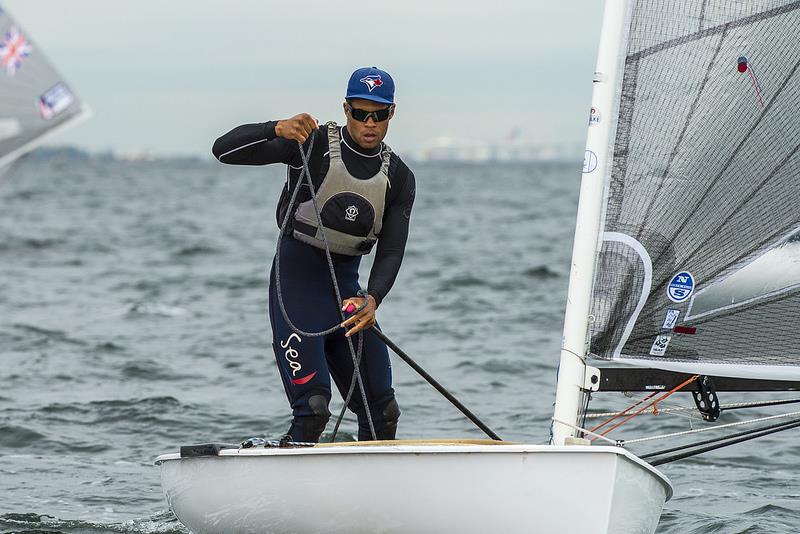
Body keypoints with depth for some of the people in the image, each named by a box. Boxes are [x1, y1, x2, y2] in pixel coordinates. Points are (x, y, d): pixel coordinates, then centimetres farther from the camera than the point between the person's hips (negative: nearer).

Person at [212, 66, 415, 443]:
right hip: (296, 280, -5)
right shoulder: (313, 144, -8)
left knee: (382, 412, 6)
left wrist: (372, 299, -23)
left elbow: (391, 252, -4)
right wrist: (277, 130, -33)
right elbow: (224, 150, -15)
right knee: (313, 408, -18)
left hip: (347, 285, 5)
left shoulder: (399, 178, 5)